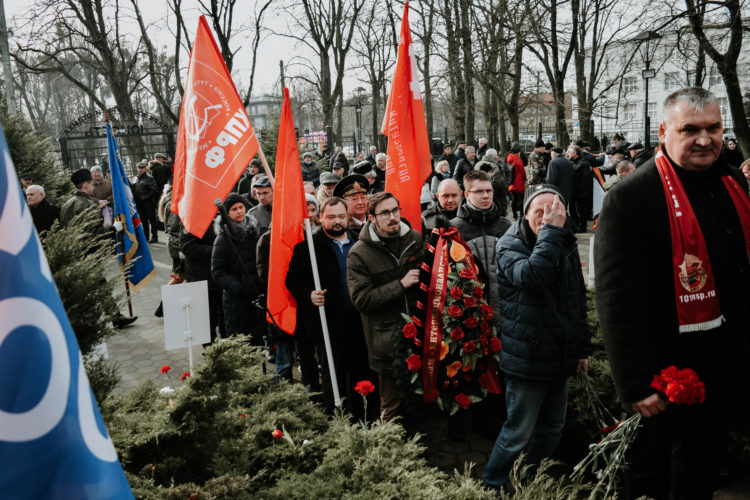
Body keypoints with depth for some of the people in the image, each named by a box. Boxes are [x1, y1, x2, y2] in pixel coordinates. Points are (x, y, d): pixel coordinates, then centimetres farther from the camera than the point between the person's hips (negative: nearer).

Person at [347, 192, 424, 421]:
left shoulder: (414, 239, 5)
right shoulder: (359, 253, -8)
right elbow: (361, 299, -14)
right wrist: (400, 285, -17)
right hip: (387, 339, -4)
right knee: (393, 404, 6)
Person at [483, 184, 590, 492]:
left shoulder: (567, 245, 8)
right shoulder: (510, 245, -12)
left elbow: (579, 301, 17)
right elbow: (532, 276, -35)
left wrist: (582, 348, 17)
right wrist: (550, 232, -29)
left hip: (561, 359, 7)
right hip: (527, 359, -7)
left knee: (552, 428, 18)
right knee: (518, 433, 2)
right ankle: (491, 486, 22)